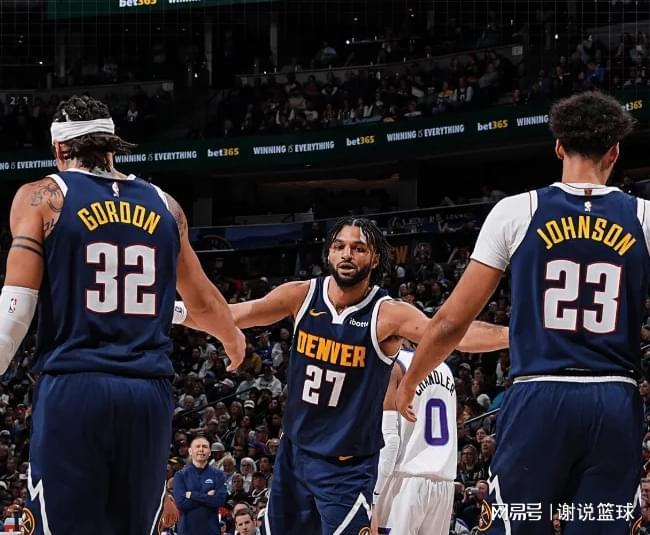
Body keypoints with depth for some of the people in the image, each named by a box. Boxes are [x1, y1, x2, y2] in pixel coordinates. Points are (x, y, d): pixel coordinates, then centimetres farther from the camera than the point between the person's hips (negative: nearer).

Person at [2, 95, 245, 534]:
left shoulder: (42, 198, 3)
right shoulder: (162, 205, 15)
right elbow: (202, 302, 27)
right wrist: (234, 340, 46)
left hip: (72, 387, -4)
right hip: (150, 396, 4)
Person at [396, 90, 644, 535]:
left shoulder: (518, 211, 1)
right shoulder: (641, 218, 4)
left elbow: (452, 320, 4)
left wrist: (409, 383, 19)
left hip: (539, 398, -1)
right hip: (616, 402, 1)